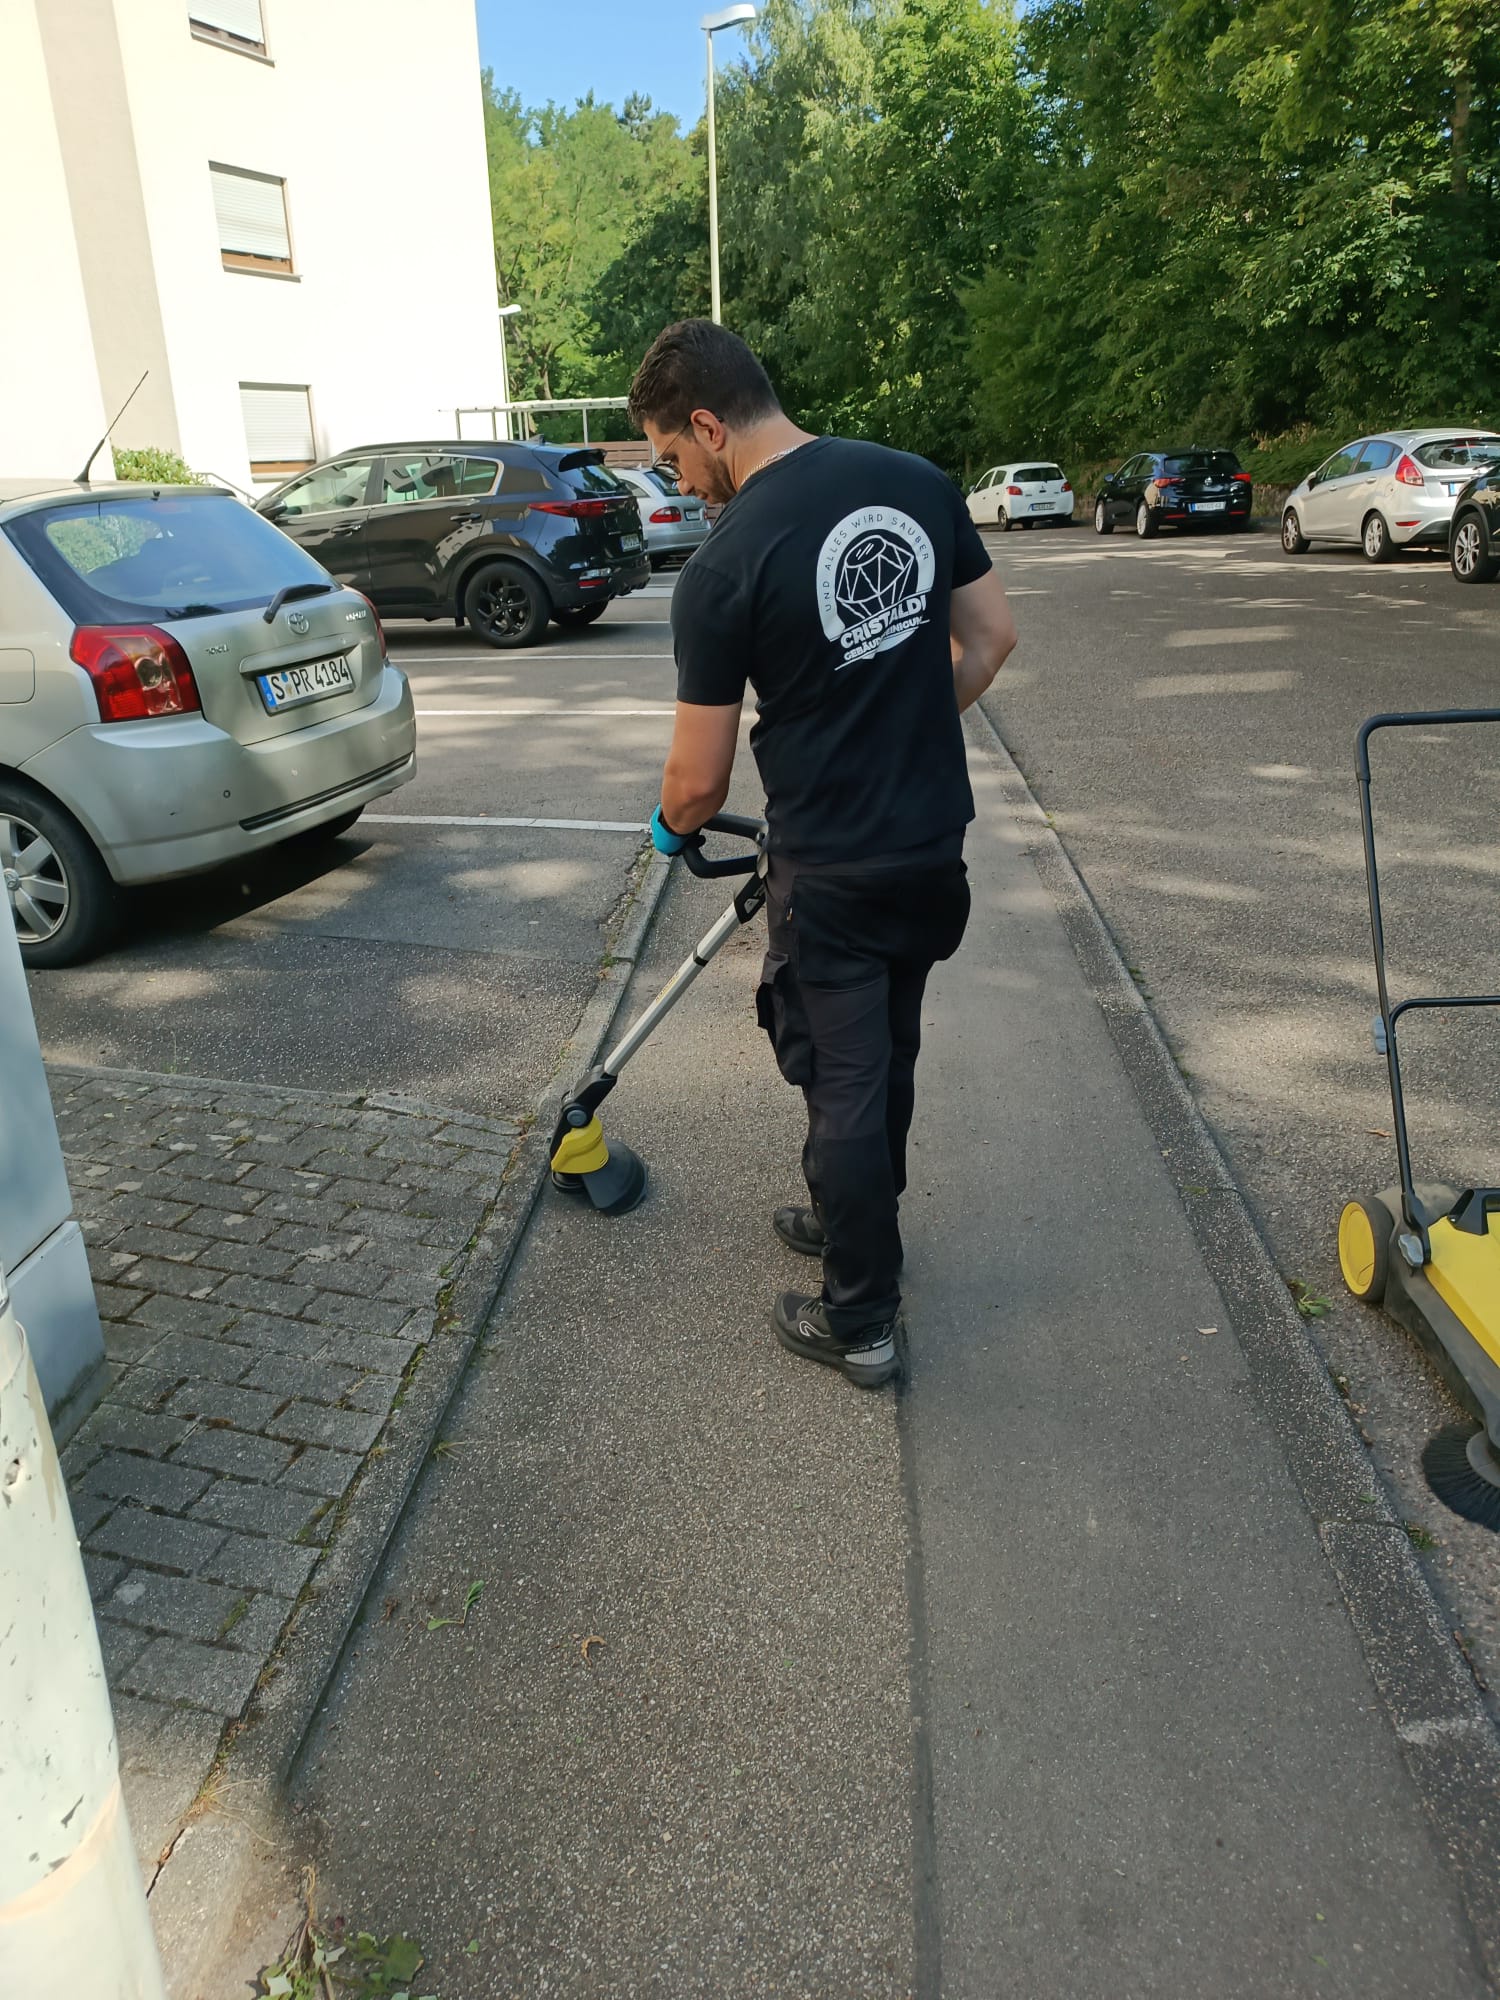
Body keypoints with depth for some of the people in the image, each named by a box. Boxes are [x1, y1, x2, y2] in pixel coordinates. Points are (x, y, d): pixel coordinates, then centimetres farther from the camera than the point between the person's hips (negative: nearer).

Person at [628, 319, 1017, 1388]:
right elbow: (990, 637, 8)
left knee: (846, 1078, 7)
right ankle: (857, 1219, 44)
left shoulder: (725, 566, -17)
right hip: (936, 838, 7)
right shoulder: (919, 480, 0)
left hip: (831, 868, -6)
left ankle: (862, 1321, 21)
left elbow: (699, 781, -12)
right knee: (889, 1053, 22)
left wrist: (674, 828, 10)